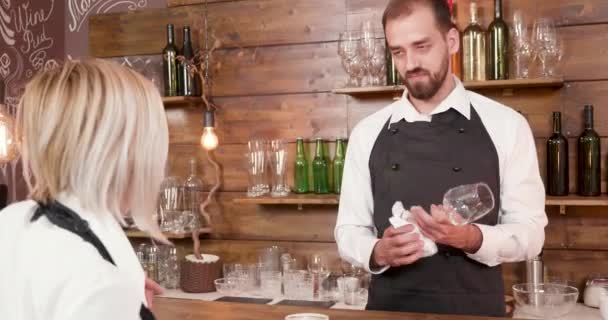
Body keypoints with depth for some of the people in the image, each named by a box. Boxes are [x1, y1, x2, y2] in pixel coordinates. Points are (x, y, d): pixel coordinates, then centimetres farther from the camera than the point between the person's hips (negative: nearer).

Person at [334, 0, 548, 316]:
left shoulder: (505, 126, -4)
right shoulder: (367, 133, 1)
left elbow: (529, 231, -4)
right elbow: (349, 230, 4)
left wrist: (471, 238, -23)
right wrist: (378, 253, -17)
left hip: (474, 308, -1)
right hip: (390, 306, 2)